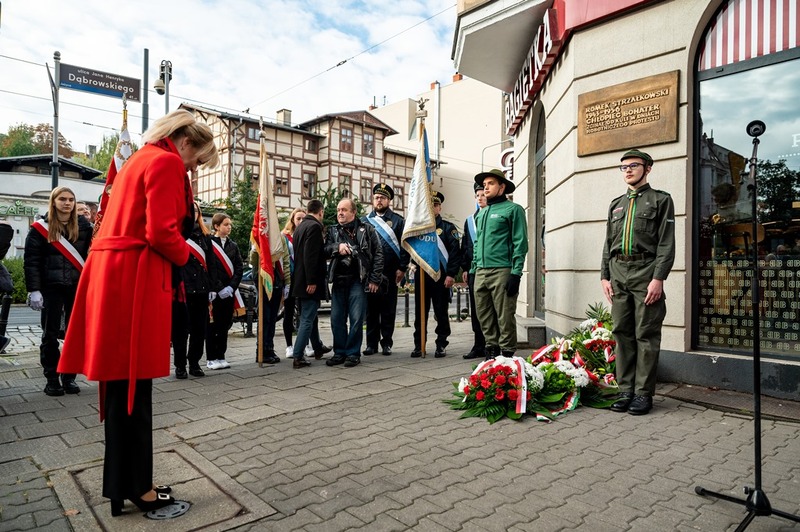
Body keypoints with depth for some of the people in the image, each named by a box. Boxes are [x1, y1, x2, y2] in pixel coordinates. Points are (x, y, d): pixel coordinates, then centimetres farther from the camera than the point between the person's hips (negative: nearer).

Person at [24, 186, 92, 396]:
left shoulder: (83, 226, 5)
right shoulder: (40, 227, 1)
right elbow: (32, 261, -2)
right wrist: (34, 290, -9)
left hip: (78, 287, 2)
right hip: (51, 287, -1)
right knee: (50, 334, 4)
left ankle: (69, 377, 16)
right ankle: (51, 379, 14)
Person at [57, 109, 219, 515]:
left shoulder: (141, 158, 23)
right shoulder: (166, 162, -7)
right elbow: (161, 232, -18)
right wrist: (185, 256, 1)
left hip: (114, 273, 10)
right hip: (133, 277, -10)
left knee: (123, 385, 13)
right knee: (133, 385, -2)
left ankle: (125, 482, 25)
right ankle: (136, 486, 11)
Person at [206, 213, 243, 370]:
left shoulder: (233, 245, 11)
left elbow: (239, 268, 5)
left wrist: (231, 287, -8)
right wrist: (219, 289, -14)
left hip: (230, 291, 5)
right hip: (214, 292, -5)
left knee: (225, 325, 9)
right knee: (213, 325, 2)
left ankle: (221, 356, 18)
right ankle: (211, 358, 11)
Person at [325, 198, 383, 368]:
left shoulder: (366, 230, 3)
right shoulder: (333, 231, 15)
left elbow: (378, 254, 0)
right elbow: (325, 249, 4)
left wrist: (374, 279, -6)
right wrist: (337, 246, -16)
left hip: (358, 280, -4)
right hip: (338, 281, 4)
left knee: (356, 319, -2)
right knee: (336, 319, 6)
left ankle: (353, 353, 10)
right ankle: (339, 352, 19)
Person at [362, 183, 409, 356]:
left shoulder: (398, 220, 4)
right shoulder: (365, 220, 12)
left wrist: (402, 268, -7)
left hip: (390, 273, -2)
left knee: (388, 309, 5)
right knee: (371, 309, 7)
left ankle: (386, 343, 15)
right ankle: (371, 343, 16)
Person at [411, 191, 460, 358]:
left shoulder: (448, 228, 2)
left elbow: (454, 252, -6)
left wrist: (451, 274, -13)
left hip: (441, 276, -3)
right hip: (421, 275, 3)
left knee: (441, 312, 4)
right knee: (420, 312, 7)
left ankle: (441, 345, 14)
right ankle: (419, 345, 15)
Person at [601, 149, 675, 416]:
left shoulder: (661, 200, 5)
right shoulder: (616, 204, 20)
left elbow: (666, 243, -4)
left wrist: (658, 278, -13)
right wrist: (605, 276, 8)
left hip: (645, 272, -5)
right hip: (618, 274, 5)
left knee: (646, 334, -2)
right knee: (622, 333, 5)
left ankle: (643, 393, 5)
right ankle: (626, 390, 12)